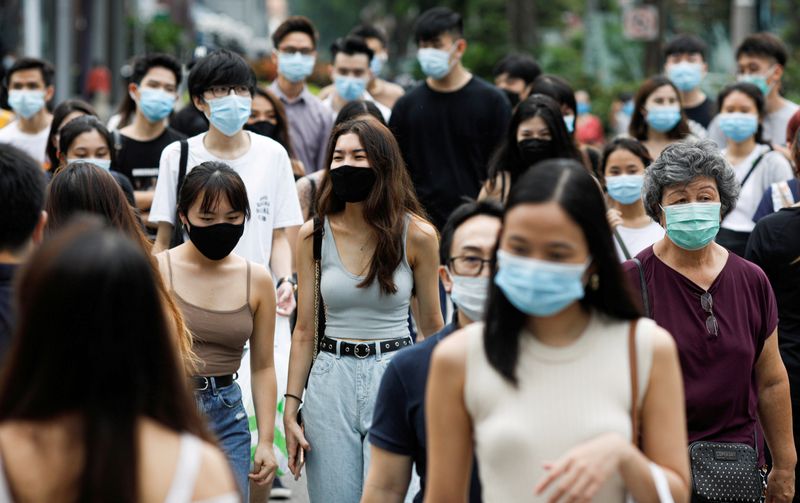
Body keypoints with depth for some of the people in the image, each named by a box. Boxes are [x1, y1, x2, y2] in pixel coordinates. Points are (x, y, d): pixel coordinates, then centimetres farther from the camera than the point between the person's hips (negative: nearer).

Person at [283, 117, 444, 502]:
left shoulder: (416, 235, -3)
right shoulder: (314, 234, 2)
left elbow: (431, 326, 5)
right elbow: (304, 331, 7)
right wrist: (290, 409, 3)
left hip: (394, 376, -2)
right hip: (330, 380, 2)